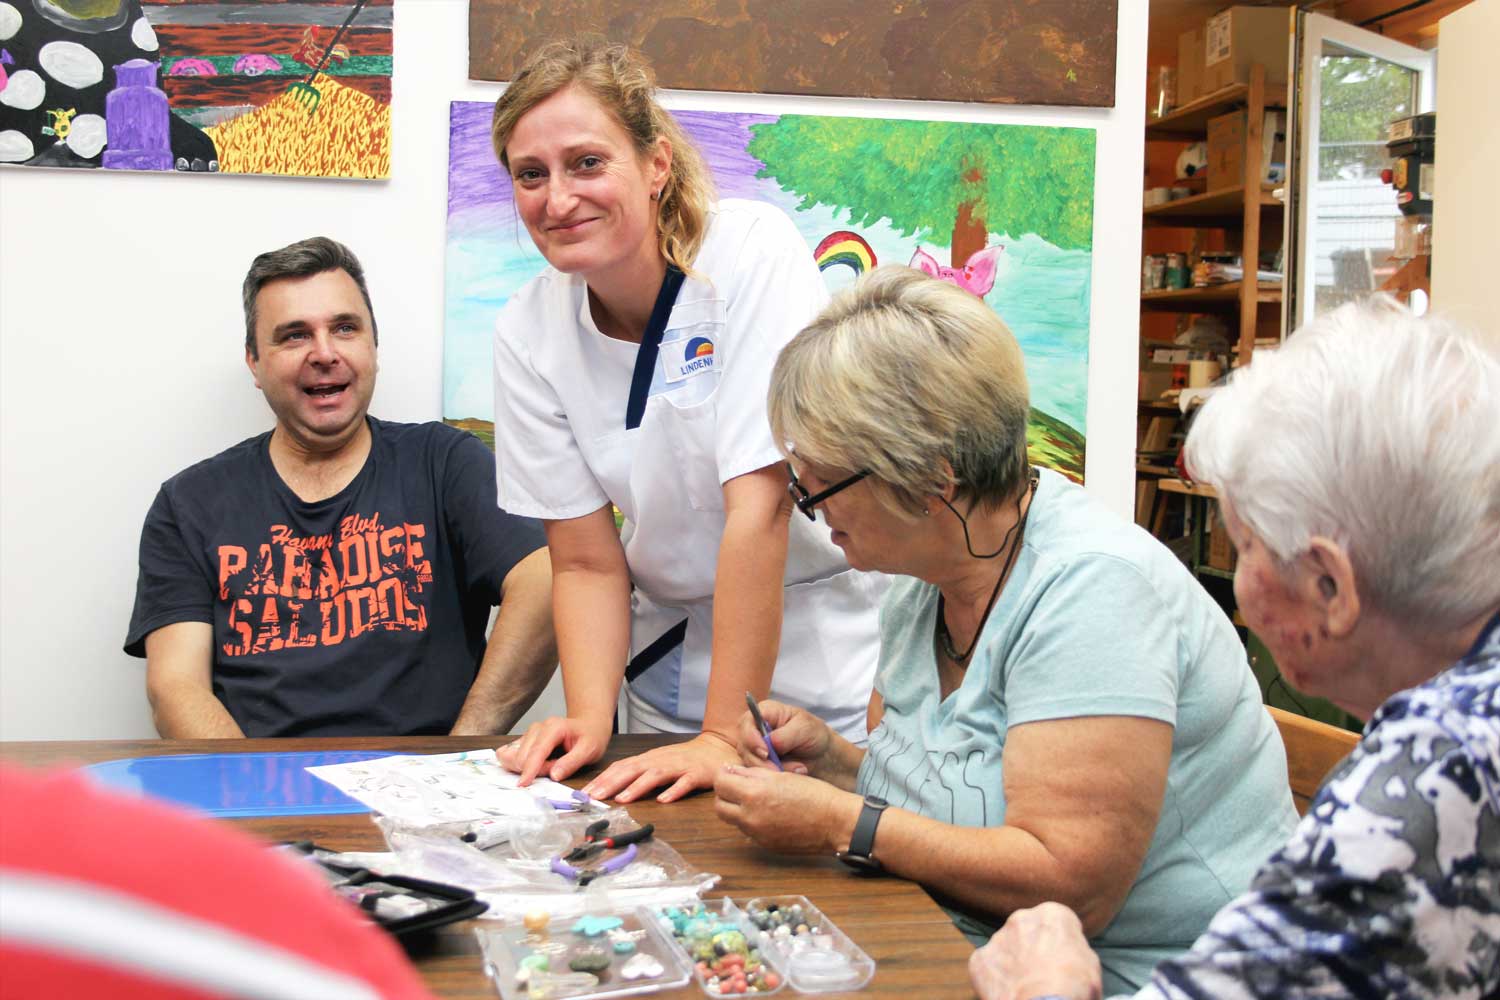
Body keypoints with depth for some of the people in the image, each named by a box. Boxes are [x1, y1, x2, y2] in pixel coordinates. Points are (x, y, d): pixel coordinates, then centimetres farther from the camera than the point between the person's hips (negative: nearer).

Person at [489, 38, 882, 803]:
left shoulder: (753, 251, -20)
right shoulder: (527, 333, -6)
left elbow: (759, 507, -25)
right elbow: (588, 564, -5)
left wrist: (722, 739, -26)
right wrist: (589, 719, -20)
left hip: (826, 661, -3)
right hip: (671, 674, 4)